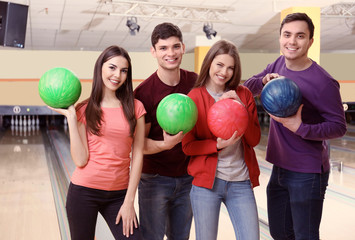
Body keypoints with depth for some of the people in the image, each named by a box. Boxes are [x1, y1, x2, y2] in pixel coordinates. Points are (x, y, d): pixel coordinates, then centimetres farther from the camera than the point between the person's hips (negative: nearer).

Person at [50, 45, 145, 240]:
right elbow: (81, 160, -9)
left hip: (119, 194, 1)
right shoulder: (84, 110, -1)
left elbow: (137, 155, -1)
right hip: (84, 191, 0)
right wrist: (71, 117, -10)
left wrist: (129, 201, -4)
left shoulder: (135, 108, 0)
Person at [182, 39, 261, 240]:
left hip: (241, 182, 2)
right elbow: (188, 146, -4)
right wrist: (218, 144, -19)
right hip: (207, 180, -2)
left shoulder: (243, 95, 5)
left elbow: (254, 140, 0)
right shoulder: (194, 97, -2)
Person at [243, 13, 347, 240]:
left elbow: (339, 127, -14)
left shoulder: (323, 83, -19)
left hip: (307, 174, -7)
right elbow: (247, 88, 5)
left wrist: (301, 128, -27)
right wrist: (265, 80, -15)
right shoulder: (279, 65, 2)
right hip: (279, 168, 7)